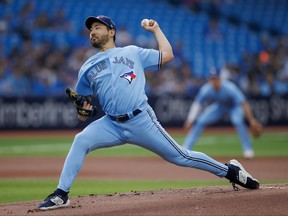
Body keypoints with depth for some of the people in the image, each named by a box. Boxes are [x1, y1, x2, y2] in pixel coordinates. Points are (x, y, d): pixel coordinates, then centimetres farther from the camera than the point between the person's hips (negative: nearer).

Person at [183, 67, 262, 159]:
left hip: (234, 106, -4)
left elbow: (243, 103, -38)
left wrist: (251, 119, -44)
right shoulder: (206, 89, -25)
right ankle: (185, 148, 2)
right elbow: (197, 104, -13)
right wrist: (190, 120, -21)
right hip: (219, 106, 4)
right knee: (199, 122, -8)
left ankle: (248, 149, -23)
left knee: (238, 121, -34)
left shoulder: (230, 88, -37)